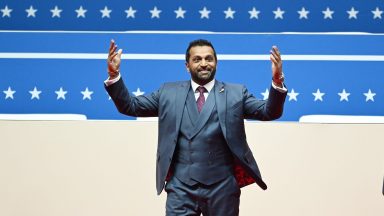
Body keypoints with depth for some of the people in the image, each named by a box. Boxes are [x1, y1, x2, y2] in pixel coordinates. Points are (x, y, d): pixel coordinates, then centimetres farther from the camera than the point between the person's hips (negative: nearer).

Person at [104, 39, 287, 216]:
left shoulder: (235, 93, 6)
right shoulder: (169, 92, 10)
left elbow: (269, 112, -3)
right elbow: (130, 106, 9)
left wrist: (277, 80, -21)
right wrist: (114, 75, -6)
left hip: (222, 188, 0)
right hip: (181, 187, 0)